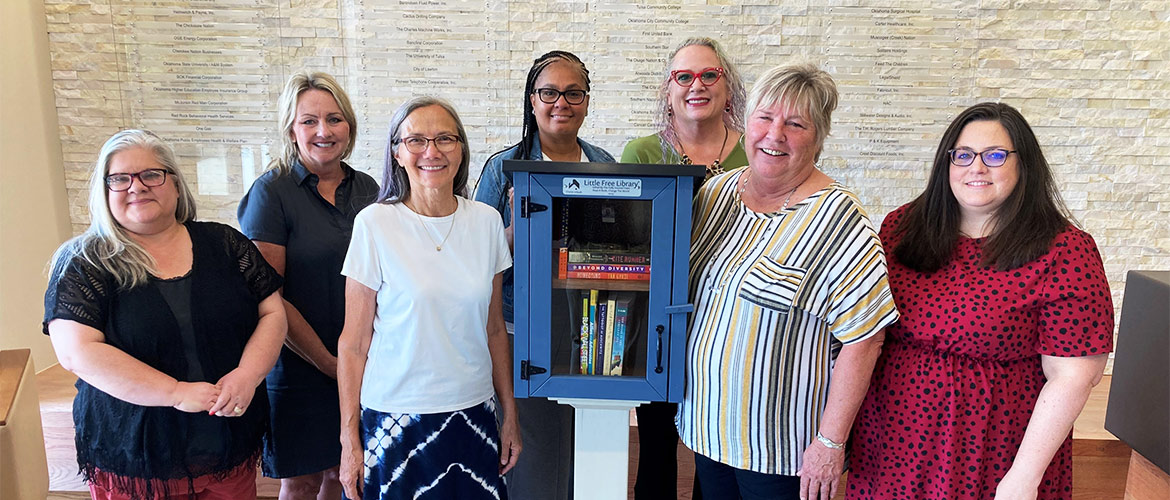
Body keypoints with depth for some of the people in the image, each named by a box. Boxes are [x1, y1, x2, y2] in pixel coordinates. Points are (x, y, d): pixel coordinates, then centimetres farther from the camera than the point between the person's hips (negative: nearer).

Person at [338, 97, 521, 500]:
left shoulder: (486, 221, 1)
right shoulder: (375, 224, -8)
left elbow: (495, 329, 8)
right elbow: (353, 343, -5)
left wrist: (510, 414, 10)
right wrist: (350, 438, -5)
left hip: (473, 415, 3)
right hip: (396, 418, -3)